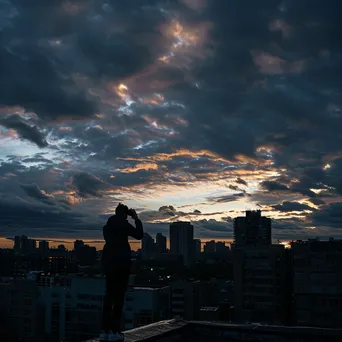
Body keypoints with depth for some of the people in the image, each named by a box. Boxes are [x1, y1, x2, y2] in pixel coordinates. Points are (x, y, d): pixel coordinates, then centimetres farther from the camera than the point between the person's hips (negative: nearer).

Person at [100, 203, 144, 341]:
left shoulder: (108, 225, 13)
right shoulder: (123, 224, -8)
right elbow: (139, 235, -7)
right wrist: (136, 219, 3)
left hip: (109, 262, 7)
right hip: (121, 263, -7)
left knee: (109, 295, 10)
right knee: (119, 296, -4)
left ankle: (104, 331, 9)